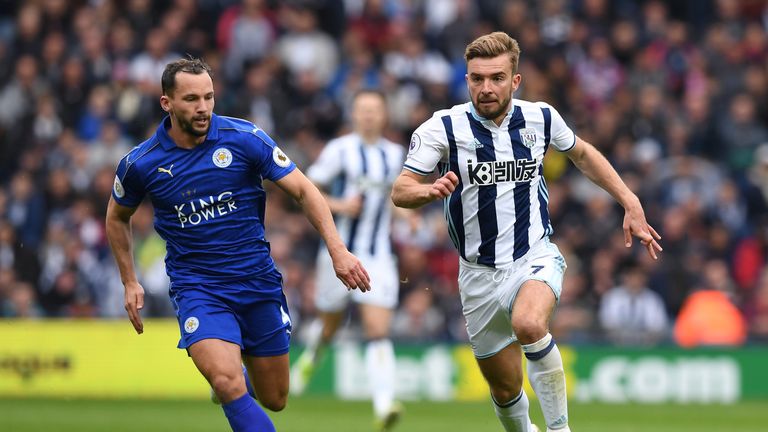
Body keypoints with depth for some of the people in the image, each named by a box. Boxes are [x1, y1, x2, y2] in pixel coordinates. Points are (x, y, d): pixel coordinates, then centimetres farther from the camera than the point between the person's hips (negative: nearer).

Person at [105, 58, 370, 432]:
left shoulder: (245, 138, -9)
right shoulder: (140, 163, -6)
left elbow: (303, 190, -4)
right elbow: (117, 217, 15)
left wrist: (337, 250, -13)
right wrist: (129, 282, 12)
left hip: (258, 281, 2)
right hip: (196, 286, -2)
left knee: (274, 401, 10)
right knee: (229, 385, -26)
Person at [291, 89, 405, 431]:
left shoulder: (395, 155, 9)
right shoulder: (339, 150, -5)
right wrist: (338, 205, -19)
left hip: (378, 256, 2)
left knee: (379, 331, -13)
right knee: (330, 324, 15)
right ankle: (311, 357, 50)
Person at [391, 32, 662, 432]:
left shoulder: (540, 118, -3)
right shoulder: (442, 127, -9)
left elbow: (582, 154, 18)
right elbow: (400, 190, -12)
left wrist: (631, 204, 13)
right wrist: (432, 190, -35)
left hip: (535, 256, -1)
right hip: (480, 274, 1)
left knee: (529, 325, -35)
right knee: (504, 388, 7)